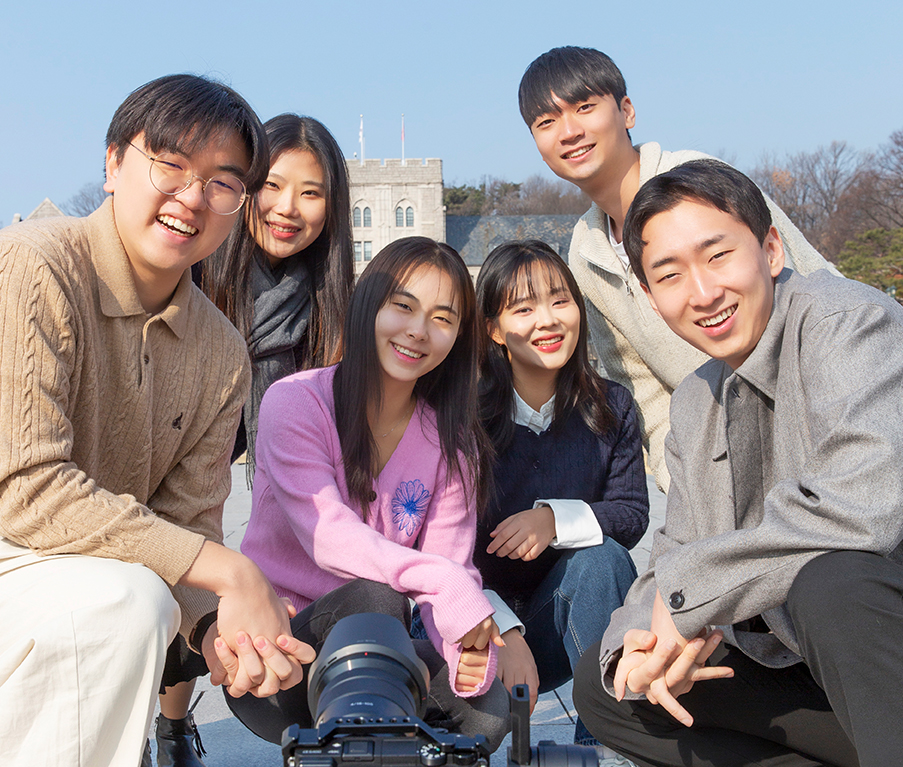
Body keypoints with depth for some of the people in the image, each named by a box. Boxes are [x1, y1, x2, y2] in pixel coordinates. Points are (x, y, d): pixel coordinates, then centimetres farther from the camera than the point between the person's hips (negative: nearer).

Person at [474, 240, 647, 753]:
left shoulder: (610, 408, -3)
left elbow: (633, 515, -4)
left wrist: (556, 518, -25)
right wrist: (504, 635, -26)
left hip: (568, 620, 3)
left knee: (602, 557, -29)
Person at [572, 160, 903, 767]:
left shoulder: (847, 319, -14)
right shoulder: (694, 403, 12)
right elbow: (678, 555, 15)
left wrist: (691, 588, -19)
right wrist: (639, 641, -9)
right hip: (805, 673, 8)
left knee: (830, 576, -37)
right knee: (600, 683, 6)